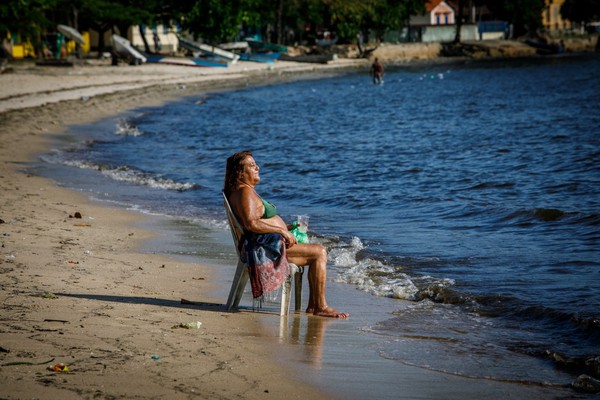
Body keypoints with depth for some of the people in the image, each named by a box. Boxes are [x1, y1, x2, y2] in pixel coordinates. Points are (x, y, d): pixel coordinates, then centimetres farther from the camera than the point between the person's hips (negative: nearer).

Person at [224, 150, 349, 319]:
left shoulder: (244, 191, 20)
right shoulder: (245, 192, -14)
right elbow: (250, 224, -27)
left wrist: (286, 227, 15)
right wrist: (282, 231, -22)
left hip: (268, 245, 11)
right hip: (265, 247, -11)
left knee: (319, 254, 13)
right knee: (320, 252, -13)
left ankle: (312, 305, 8)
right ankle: (321, 307, -10)